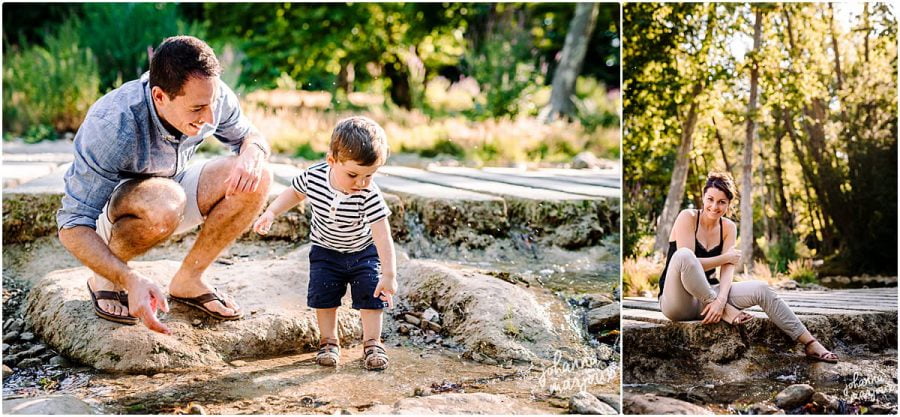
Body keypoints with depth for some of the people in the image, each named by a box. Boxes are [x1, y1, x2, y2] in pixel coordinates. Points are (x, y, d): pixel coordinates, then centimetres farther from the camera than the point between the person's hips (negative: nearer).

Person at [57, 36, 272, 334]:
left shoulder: (210, 94, -21)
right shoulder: (112, 128, -36)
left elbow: (249, 136, 0)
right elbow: (72, 226, -34)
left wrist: (251, 153, -27)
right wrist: (131, 280, -48)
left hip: (171, 189, 6)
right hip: (106, 210, -5)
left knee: (256, 179, -19)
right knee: (165, 201, -40)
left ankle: (188, 280, -3)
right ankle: (104, 278, -10)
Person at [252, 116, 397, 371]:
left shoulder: (369, 196, -34)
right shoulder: (313, 177, -25)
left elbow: (383, 236, -35)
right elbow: (295, 193, 0)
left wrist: (388, 274, -39)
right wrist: (271, 213, -11)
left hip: (364, 252, -2)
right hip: (325, 251, 2)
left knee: (371, 294, -7)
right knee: (323, 293, -2)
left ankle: (372, 343, 7)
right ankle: (329, 342, 15)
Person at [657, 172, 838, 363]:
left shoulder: (728, 227, 6)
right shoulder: (687, 217, -10)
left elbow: (727, 269, -5)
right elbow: (686, 261, -20)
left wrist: (721, 300, -24)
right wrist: (726, 257, -11)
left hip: (706, 295, 6)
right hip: (677, 302, -5)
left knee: (761, 290, -13)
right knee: (684, 255, -36)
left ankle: (810, 344, -6)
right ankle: (725, 311, -26)